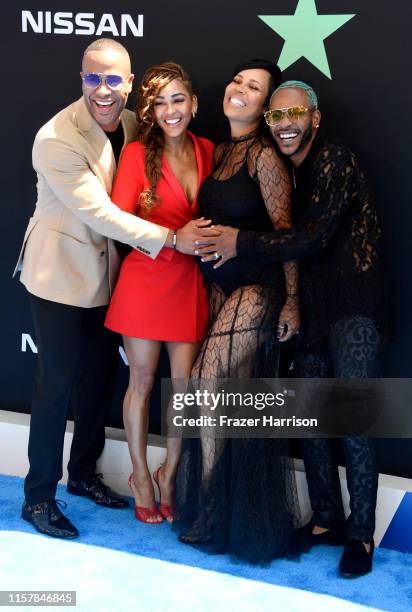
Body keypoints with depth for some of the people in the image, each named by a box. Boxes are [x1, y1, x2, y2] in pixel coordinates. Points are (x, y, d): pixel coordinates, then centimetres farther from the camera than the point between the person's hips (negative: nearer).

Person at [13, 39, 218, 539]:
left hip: (105, 272, 7)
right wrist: (171, 238, -27)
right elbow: (100, 212, -26)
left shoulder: (133, 125, 1)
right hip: (61, 272, -7)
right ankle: (38, 496, 14)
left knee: (100, 377, 15)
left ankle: (83, 474, 34)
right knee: (58, 382, -1)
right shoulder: (56, 138, -22)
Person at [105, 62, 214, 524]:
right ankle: (140, 476, 27)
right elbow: (119, 219, -14)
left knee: (186, 383, 6)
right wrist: (176, 237, -23)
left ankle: (170, 471, 29)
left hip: (191, 282, 3)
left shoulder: (208, 152, 5)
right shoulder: (137, 153, -6)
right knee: (142, 381, 8)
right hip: (145, 278, -3)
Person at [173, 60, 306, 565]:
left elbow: (285, 233, -12)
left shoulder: (265, 157, -11)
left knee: (208, 385, -8)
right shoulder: (217, 152, 11)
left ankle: (209, 509, 9)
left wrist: (292, 300, -12)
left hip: (256, 290, -7)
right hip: (218, 285, 7)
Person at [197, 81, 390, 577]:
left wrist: (241, 243, -15)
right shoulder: (284, 169, 12)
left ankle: (361, 535, 6)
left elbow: (312, 238, -19)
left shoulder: (334, 160, -12)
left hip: (354, 304, -8)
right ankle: (327, 519, 24)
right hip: (313, 307, 8)